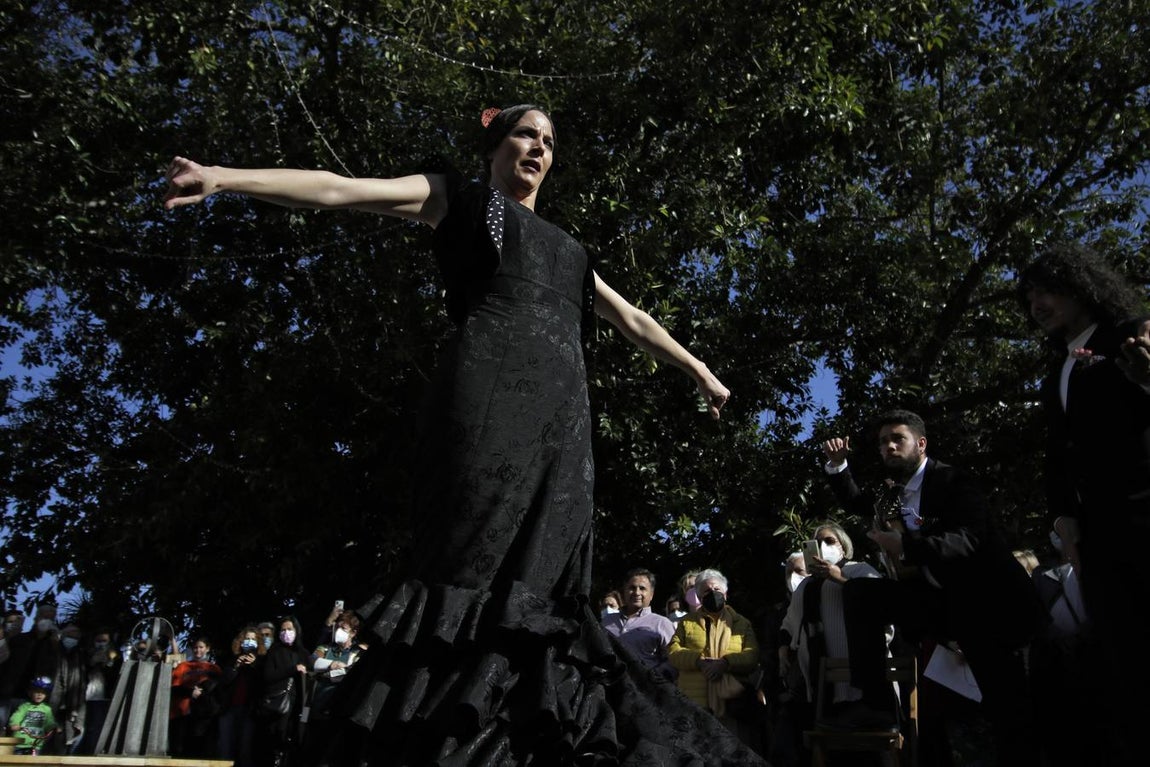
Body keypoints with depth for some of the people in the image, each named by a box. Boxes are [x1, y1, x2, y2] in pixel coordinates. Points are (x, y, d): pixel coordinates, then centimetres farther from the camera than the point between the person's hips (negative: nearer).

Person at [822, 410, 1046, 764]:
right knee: (858, 590, -13)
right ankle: (875, 702, -16)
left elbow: (965, 540, -27)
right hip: (936, 600, 6)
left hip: (986, 604, -6)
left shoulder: (954, 482, -11)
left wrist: (905, 546, -41)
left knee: (1007, 712, -8)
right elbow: (856, 503, 29)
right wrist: (837, 464, 11)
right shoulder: (893, 491, 9)